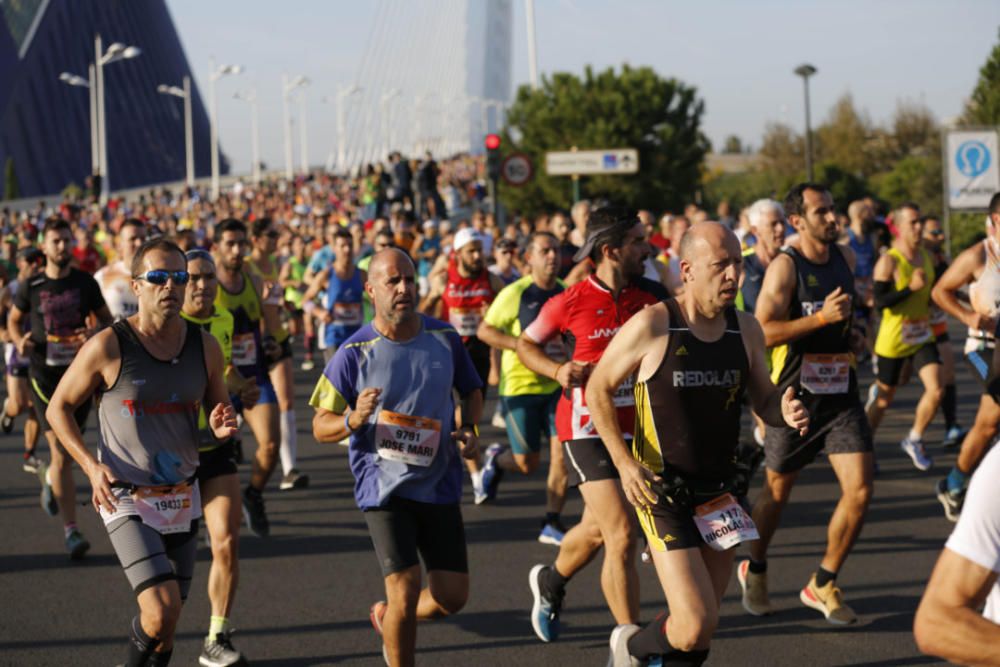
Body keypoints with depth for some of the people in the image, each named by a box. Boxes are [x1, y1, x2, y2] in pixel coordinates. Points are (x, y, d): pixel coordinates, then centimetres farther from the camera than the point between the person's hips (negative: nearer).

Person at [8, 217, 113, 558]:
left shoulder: (86, 283, 2)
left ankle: (49, 478, 52)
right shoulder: (30, 287, 0)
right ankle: (71, 529, -9)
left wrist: (95, 335, -13)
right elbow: (13, 319, 14)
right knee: (62, 453, -11)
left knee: (68, 448, 15)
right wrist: (20, 342, -7)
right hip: (44, 375, -2)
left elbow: (106, 319, 10)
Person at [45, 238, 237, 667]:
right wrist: (92, 466, -14)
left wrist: (223, 426, -8)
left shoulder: (205, 347, 1)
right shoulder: (108, 347, -12)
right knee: (161, 610, -20)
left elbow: (219, 408, 17)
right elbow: (58, 408, -1)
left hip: (182, 499, 5)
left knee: (167, 625, 11)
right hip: (125, 498, -5)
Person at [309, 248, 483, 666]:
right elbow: (320, 426, -5)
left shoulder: (444, 339, 1)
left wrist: (469, 429, -1)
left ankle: (386, 618, 36)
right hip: (384, 487, -4)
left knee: (452, 596, 5)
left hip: (440, 486, 4)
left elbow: (472, 391, 19)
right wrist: (354, 419, -25)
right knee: (406, 590, -13)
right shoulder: (354, 353, -9)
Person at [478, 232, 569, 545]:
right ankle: (495, 461, 37)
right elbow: (484, 331, -9)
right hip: (520, 385, -4)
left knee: (562, 453, -8)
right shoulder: (515, 293, -10)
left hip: (557, 385, 4)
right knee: (527, 463, 2)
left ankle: (551, 524, 1)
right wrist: (524, 345, -20)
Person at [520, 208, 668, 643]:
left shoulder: (652, 296, 1)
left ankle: (550, 582, 53)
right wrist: (559, 370, -11)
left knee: (597, 529, 21)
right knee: (621, 535, -14)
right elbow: (526, 344, 6)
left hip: (633, 427, 5)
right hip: (587, 428, -5)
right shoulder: (572, 301, -9)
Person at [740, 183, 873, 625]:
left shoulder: (845, 258, 8)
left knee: (859, 490, -8)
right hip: (795, 397, -5)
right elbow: (762, 332, -22)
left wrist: (850, 333, 10)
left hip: (841, 394, 5)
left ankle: (822, 585, 8)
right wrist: (821, 318, -27)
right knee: (777, 490, 10)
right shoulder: (785, 266, -12)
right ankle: (754, 569, 36)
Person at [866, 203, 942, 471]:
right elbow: (880, 300, -23)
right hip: (893, 340, -6)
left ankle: (914, 440, 10)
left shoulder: (927, 257, 6)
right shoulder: (888, 262, -16)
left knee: (935, 390, -10)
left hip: (922, 337, 6)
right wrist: (911, 288, -28)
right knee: (884, 399, 6)